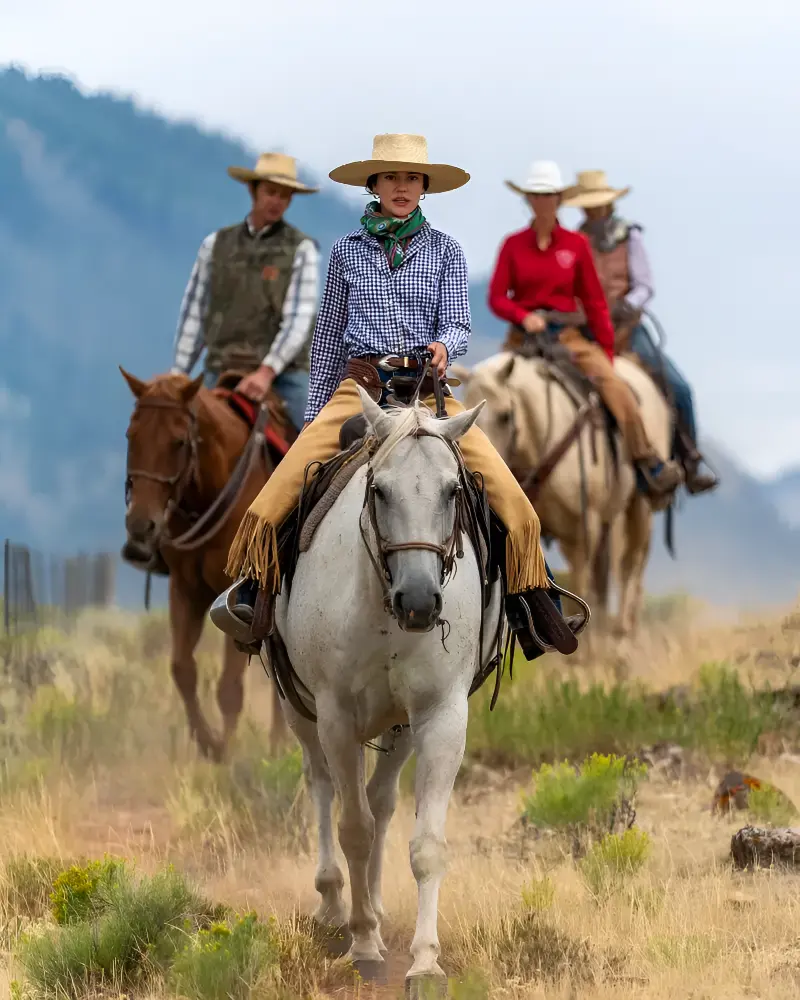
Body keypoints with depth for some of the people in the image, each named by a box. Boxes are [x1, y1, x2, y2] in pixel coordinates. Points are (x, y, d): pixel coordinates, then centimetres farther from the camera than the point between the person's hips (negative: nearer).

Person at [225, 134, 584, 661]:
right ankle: (251, 593, -7)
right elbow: (329, 337, 17)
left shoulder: (444, 250, 7)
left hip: (429, 388, 0)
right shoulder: (348, 250, 10)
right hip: (360, 385, 0)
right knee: (278, 492, -20)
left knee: (509, 495, -18)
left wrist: (444, 346, -23)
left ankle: (534, 609, -10)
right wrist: (315, 413, 16)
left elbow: (459, 324, 1)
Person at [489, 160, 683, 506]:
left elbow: (594, 301, 8)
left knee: (613, 383, -22)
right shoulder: (513, 245, 5)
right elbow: (496, 297, 1)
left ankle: (647, 466, -21)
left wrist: (607, 350, 4)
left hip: (567, 335, 0)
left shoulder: (575, 244, 5)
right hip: (525, 335, 0)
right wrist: (523, 317, -19)